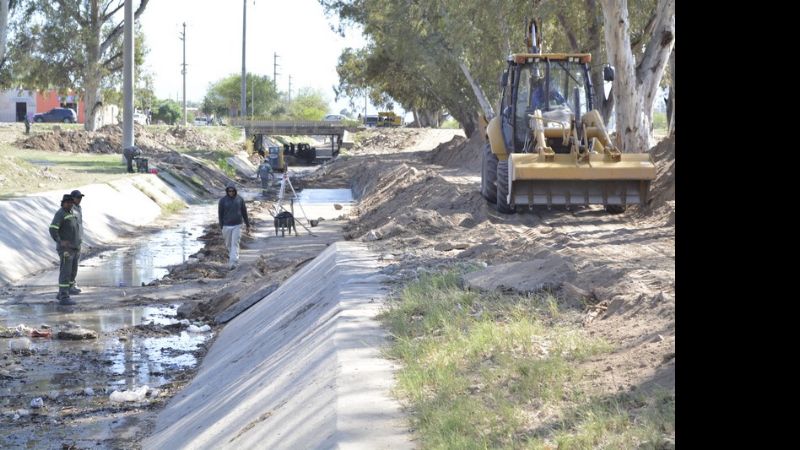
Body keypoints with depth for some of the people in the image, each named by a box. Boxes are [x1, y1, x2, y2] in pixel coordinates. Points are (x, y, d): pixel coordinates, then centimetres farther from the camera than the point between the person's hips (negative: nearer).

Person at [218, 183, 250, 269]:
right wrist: (221, 227, -2)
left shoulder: (240, 199, 1)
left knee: (235, 244, -9)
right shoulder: (223, 200, -2)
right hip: (227, 226, 1)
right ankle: (230, 257, 30)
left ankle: (233, 262, -14)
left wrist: (248, 225, 10)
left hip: (237, 226, -1)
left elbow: (244, 213, 8)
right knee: (228, 245, 10)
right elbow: (221, 214, 1)